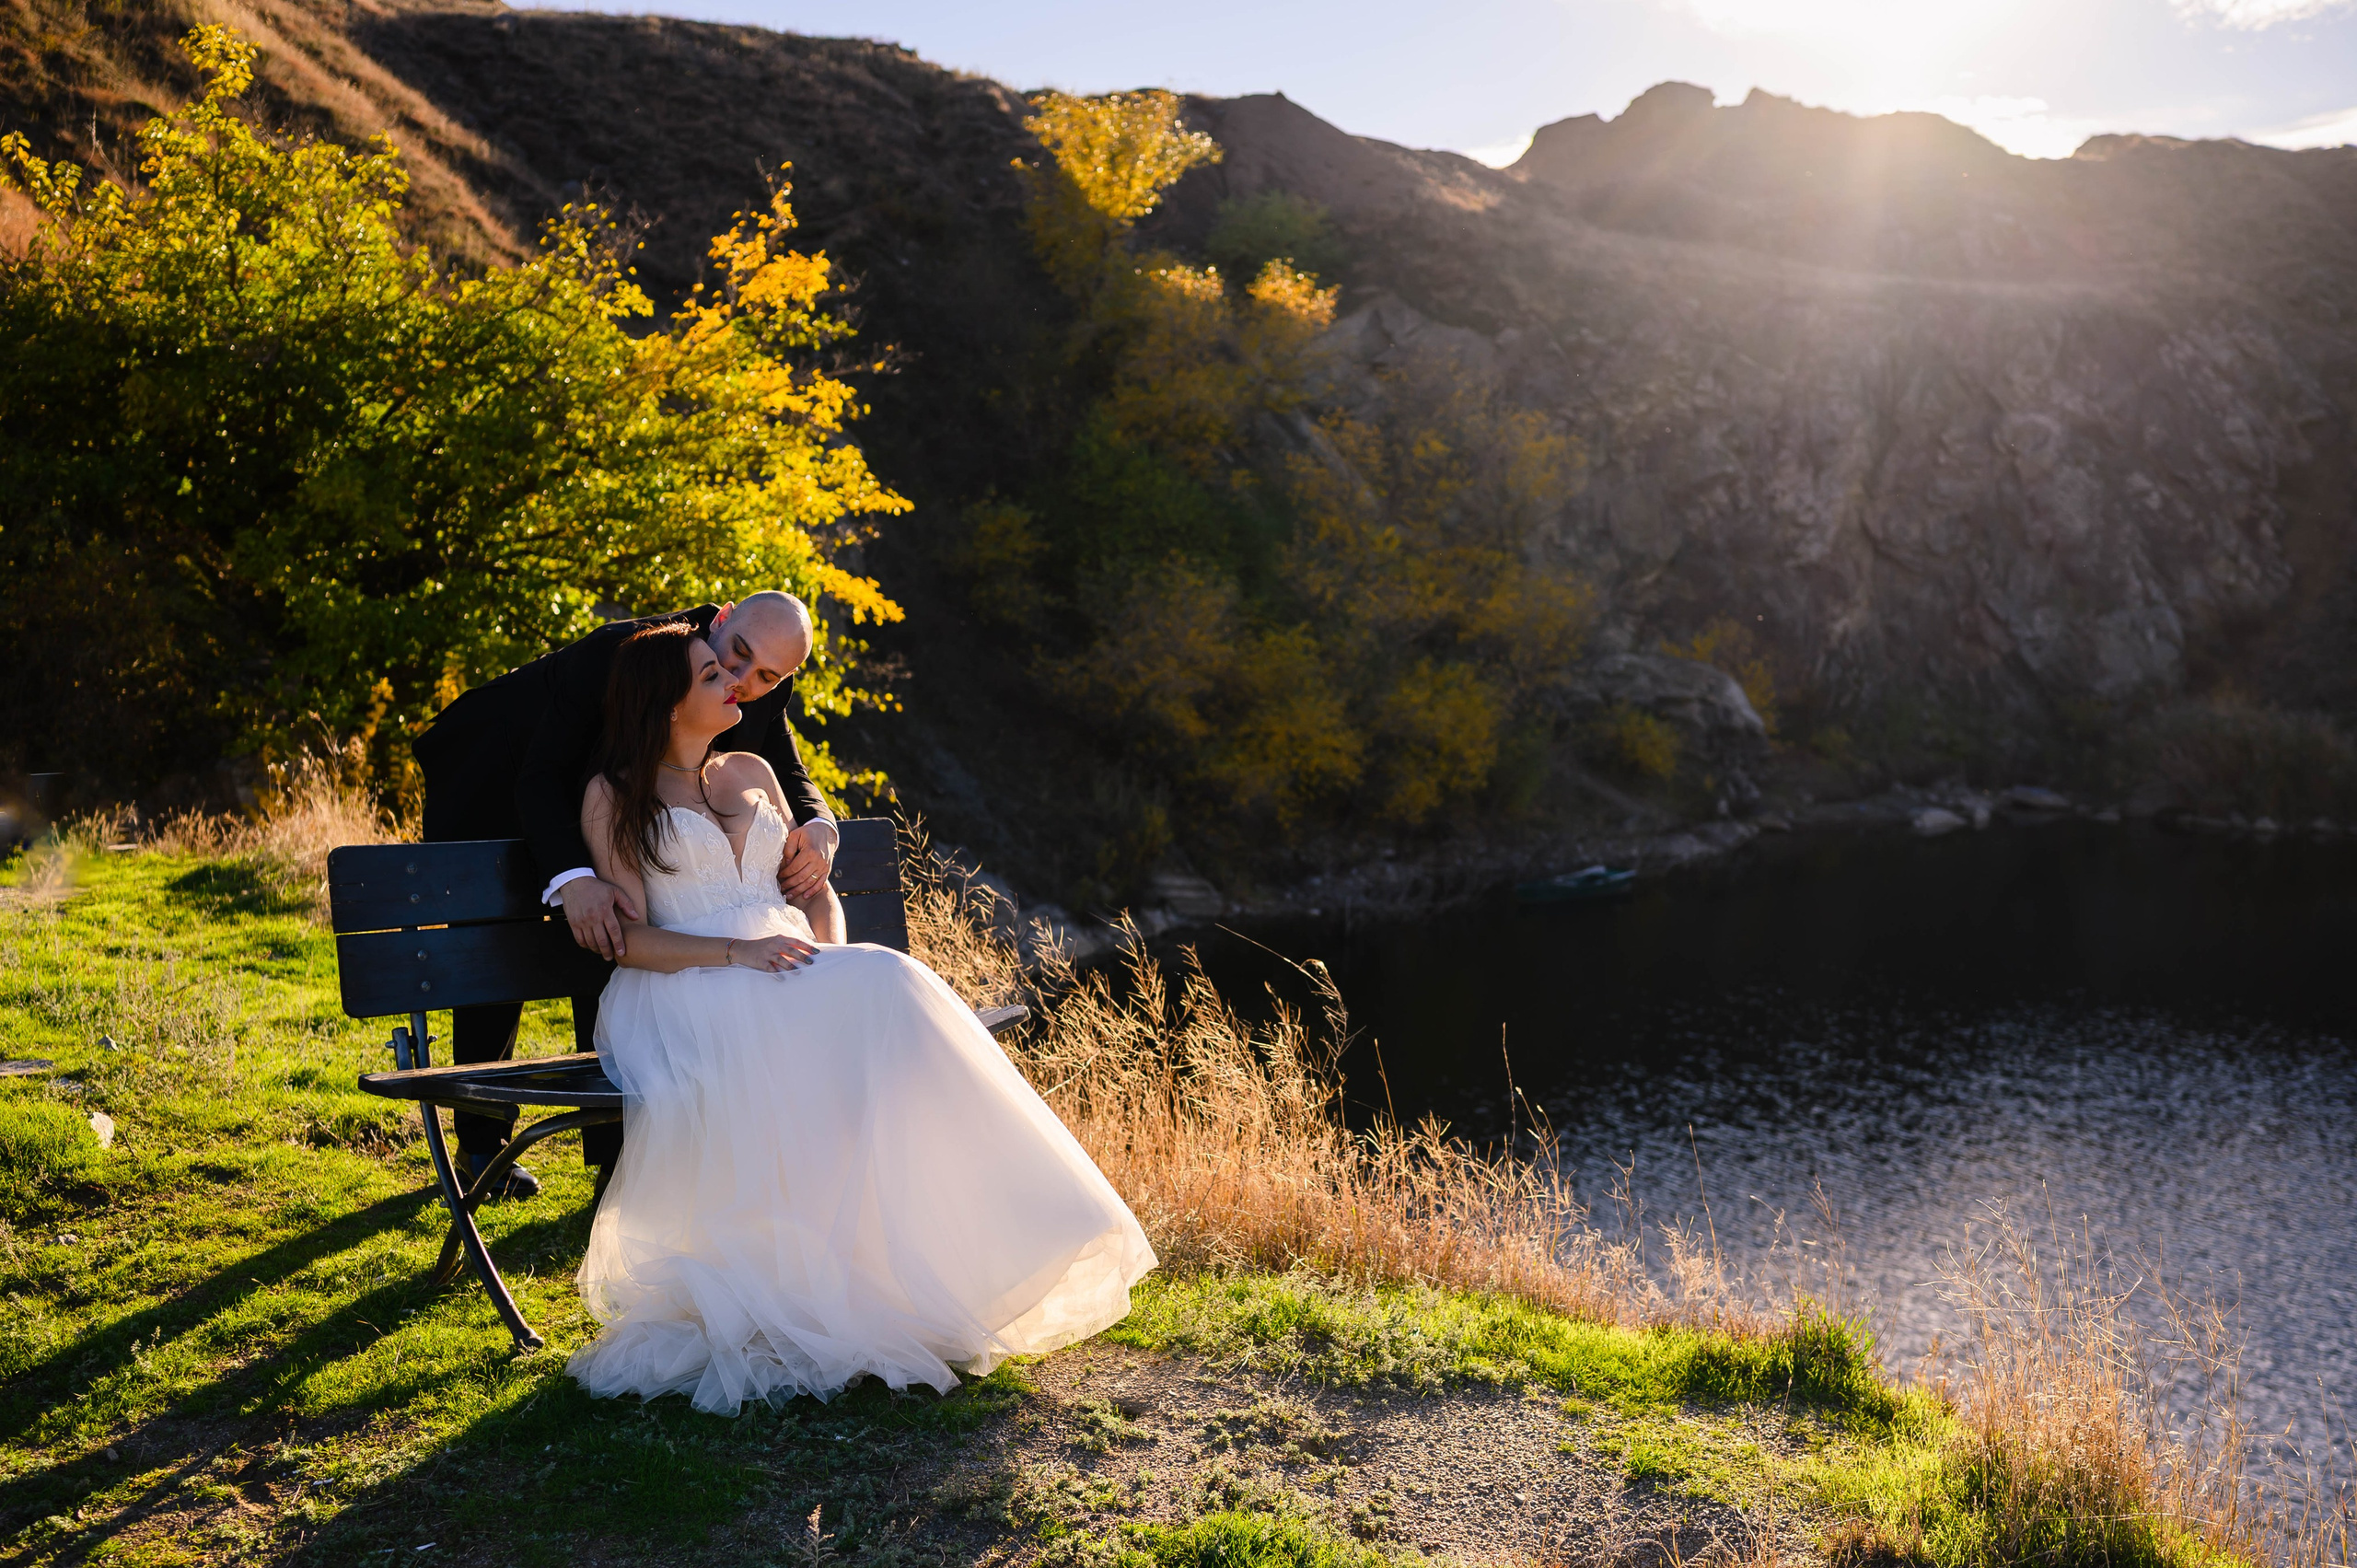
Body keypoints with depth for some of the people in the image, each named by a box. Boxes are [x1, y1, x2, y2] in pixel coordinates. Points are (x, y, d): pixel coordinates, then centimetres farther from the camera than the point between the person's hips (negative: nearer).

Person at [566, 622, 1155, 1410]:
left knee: (890, 990, -29)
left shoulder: (752, 773, 22)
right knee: (805, 1036, -37)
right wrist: (737, 952, -20)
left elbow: (815, 888, 19)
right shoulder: (613, 795, 5)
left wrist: (830, 956, -3)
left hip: (791, 968, 5)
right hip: (684, 992, -5)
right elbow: (630, 938, -5)